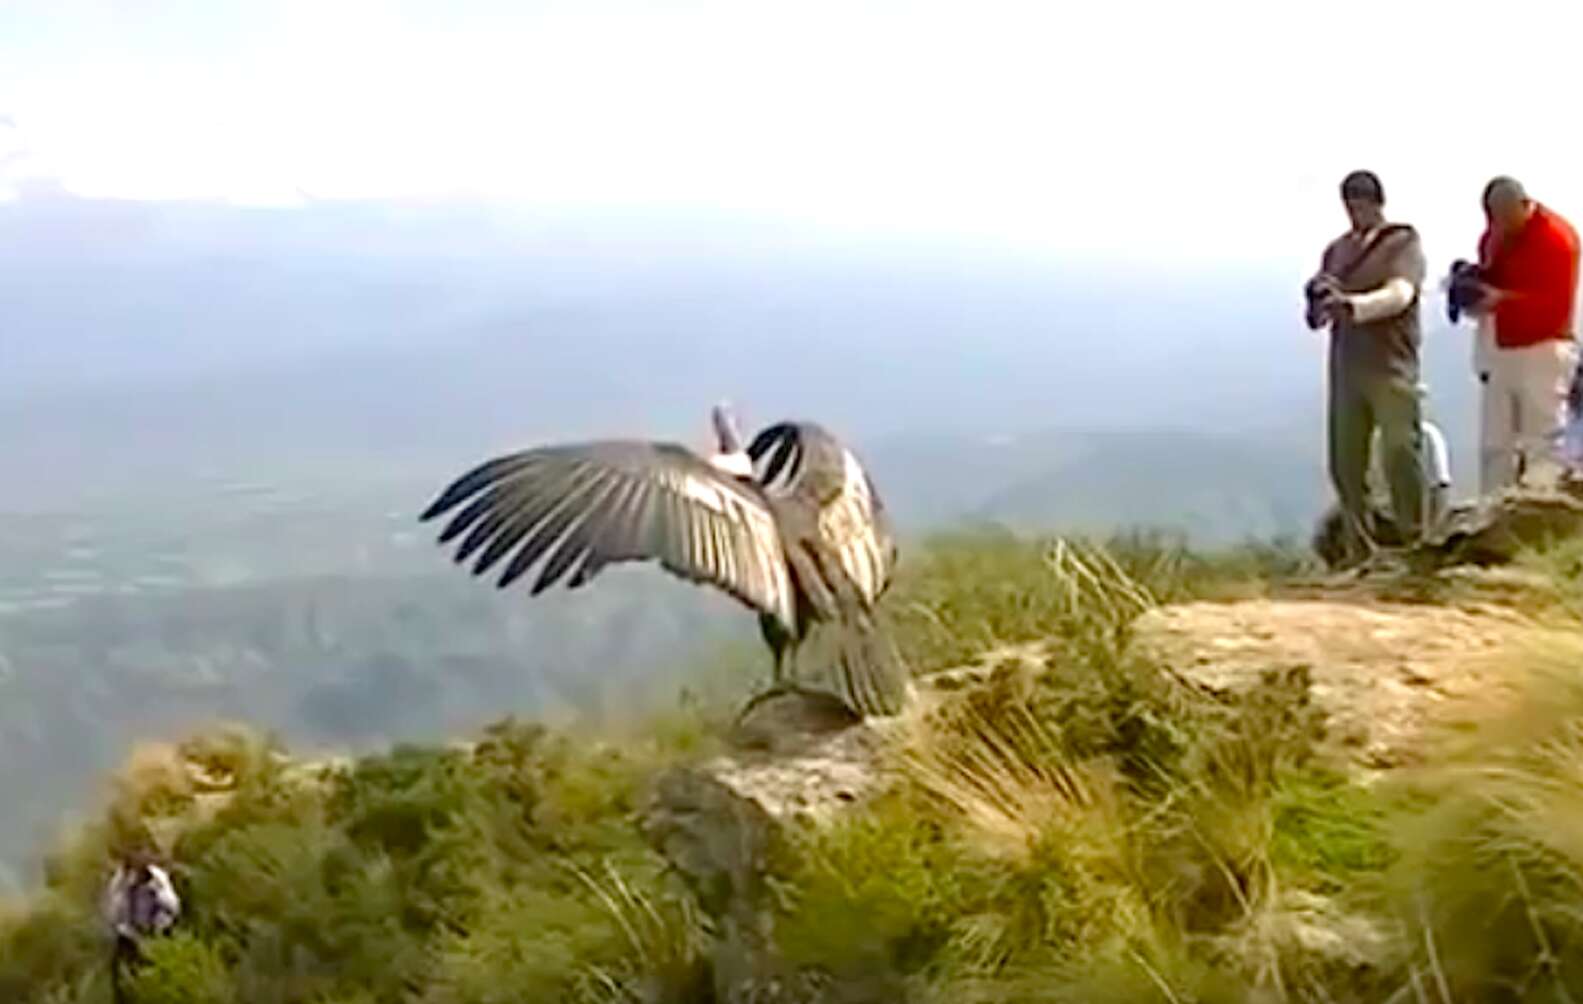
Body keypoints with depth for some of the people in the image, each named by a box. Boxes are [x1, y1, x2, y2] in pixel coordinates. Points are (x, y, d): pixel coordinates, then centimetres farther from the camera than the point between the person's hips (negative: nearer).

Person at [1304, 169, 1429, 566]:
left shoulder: (1403, 243, 1)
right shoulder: (1336, 250, 17)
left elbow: (1399, 295, -16)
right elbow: (1317, 315, 15)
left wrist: (1354, 304, -33)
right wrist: (1320, 300, -9)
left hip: (1390, 368, -5)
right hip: (1345, 367, 5)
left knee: (1400, 455, -8)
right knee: (1345, 461, 2)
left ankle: (1416, 541, -1)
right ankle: (1360, 547, 10)